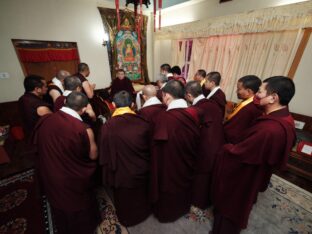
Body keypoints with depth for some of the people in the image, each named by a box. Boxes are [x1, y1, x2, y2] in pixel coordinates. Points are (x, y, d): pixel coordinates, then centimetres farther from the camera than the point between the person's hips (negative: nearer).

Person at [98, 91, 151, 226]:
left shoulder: (108, 126, -26)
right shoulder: (143, 122, -18)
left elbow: (105, 154, -15)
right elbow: (150, 147, -5)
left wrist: (109, 170, 3)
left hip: (122, 172, -2)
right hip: (141, 170, 2)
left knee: (124, 198, 29)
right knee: (141, 195, 32)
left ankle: (127, 218, 56)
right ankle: (143, 212, 59)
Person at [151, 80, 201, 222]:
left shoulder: (164, 117, -32)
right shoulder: (193, 114, -15)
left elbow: (158, 145, -21)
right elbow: (196, 140, -2)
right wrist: (190, 158, 14)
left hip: (169, 166, -4)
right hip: (187, 164, 5)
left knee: (169, 186, 23)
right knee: (184, 182, 30)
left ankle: (167, 212, 50)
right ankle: (184, 206, 57)